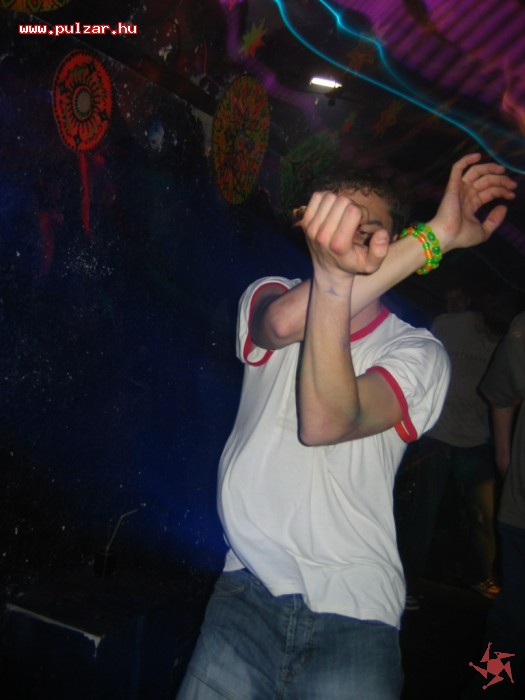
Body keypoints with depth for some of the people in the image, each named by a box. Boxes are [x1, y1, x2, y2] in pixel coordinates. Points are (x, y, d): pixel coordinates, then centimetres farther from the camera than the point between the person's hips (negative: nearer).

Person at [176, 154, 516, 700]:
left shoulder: (419, 354, -3)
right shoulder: (266, 298, 3)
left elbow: (324, 423, -23)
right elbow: (282, 323, -24)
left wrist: (335, 281, -37)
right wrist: (431, 236, -32)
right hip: (250, 588, 2)